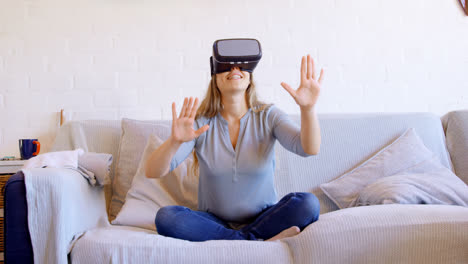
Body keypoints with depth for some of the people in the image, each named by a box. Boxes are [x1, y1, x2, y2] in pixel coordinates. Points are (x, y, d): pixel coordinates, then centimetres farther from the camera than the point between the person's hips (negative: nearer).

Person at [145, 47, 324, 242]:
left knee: (308, 203, -27)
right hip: (214, 221, 1)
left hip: (263, 218, 0)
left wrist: (308, 108, -41)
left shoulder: (267, 116, -4)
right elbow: (152, 172, -16)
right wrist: (174, 141, -38)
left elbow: (310, 149, -21)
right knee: (165, 216, -27)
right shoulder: (200, 123, -6)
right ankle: (260, 243, -23)